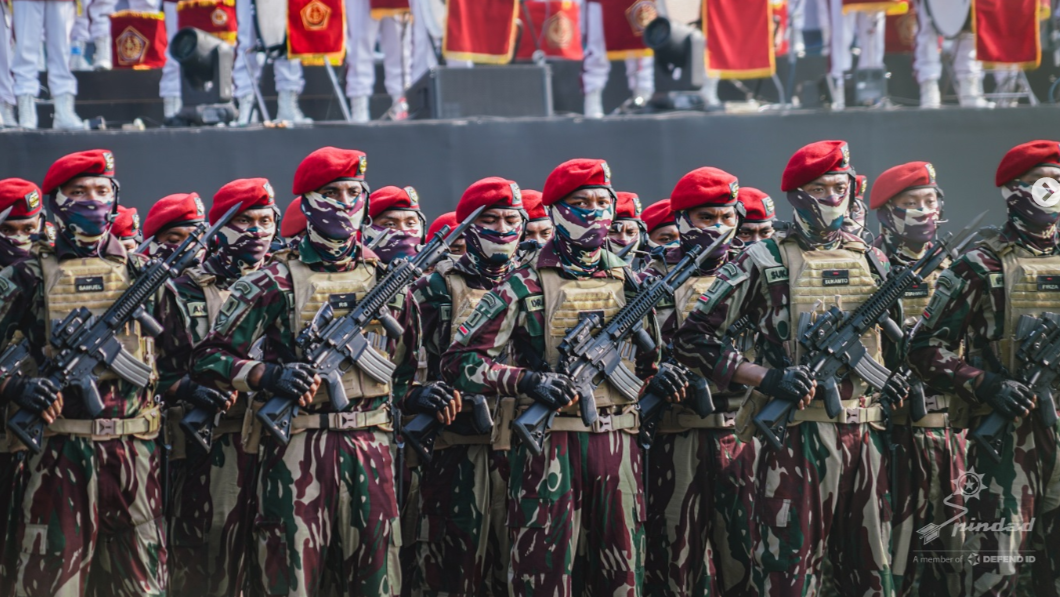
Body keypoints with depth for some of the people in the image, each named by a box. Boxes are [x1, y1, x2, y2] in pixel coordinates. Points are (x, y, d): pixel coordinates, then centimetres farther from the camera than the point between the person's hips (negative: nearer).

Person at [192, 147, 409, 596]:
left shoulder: (383, 276, 13)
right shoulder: (276, 282, 0)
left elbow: (402, 353, 28)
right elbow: (208, 359, -2)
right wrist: (269, 376, -17)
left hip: (370, 443, 4)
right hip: (298, 444, -4)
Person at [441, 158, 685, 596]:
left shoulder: (631, 283, 14)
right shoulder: (526, 286, 0)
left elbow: (646, 360, 27)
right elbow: (458, 363, -4)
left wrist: (658, 377, 3)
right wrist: (527, 380, -17)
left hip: (618, 444, 4)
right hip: (549, 444, -4)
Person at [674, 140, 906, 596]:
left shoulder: (872, 261, 14)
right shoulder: (765, 263, -1)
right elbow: (692, 338, -4)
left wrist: (895, 378, 7)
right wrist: (766, 378, -13)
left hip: (865, 438, 5)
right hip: (796, 435, -5)